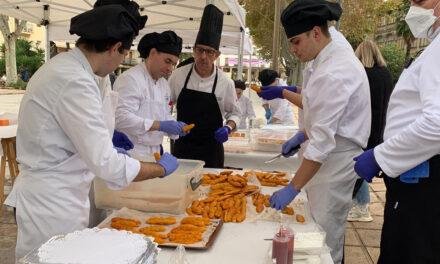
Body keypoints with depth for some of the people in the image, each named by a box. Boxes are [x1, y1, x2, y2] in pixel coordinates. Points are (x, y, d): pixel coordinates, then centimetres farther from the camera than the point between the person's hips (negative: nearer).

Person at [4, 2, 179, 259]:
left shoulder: (60, 65, 6)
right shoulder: (74, 82, -25)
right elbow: (107, 165, -26)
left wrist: (106, 139, 20)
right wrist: (161, 168, -12)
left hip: (54, 198, 9)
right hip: (52, 205, -9)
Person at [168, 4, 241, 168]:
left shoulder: (225, 82, -6)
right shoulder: (179, 75, -4)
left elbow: (234, 113, 5)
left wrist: (228, 128, -13)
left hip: (211, 150, -1)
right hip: (182, 147, 1)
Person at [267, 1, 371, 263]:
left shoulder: (334, 73, -25)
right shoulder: (333, 58, 7)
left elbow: (323, 142, -27)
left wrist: (292, 189, -24)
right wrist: (304, 134, 7)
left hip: (335, 162, -9)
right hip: (328, 157, 10)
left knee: (325, 240, 3)